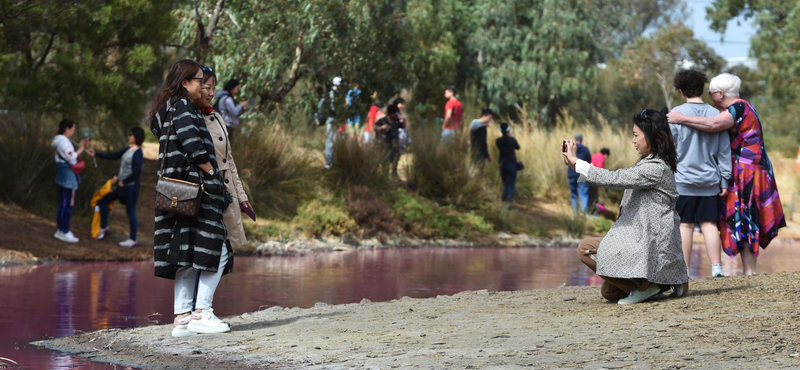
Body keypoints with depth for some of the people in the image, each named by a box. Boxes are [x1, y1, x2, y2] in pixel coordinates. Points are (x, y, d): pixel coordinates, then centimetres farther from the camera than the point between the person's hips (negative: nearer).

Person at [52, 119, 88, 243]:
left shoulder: (61, 140, 16)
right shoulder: (64, 141, -15)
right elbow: (71, 158, -21)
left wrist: (80, 149, 7)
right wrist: (81, 149, -10)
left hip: (63, 176, 11)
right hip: (68, 175, -11)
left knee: (63, 204, 14)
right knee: (68, 204, -7)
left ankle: (60, 230, 19)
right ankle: (64, 232, -4)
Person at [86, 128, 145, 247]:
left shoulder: (138, 153, -18)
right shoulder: (128, 150, 9)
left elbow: (136, 172, -24)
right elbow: (113, 156, 16)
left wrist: (123, 182, -16)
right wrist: (96, 154, 13)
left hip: (131, 186, -9)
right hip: (122, 185, 10)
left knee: (130, 211, 0)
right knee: (103, 201, 13)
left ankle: (133, 239, 12)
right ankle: (104, 228, 30)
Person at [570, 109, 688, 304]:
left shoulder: (656, 168, -17)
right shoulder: (648, 164, 15)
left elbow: (614, 179, -20)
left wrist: (577, 163, -13)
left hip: (651, 245, -10)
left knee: (586, 249, -15)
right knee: (609, 292, 14)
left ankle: (644, 285, -11)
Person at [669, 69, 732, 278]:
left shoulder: (676, 114, -6)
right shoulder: (715, 115, 3)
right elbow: (725, 152, 6)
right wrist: (724, 181, 12)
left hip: (683, 180, -3)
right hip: (710, 181, 3)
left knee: (684, 224, 1)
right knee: (709, 223, 6)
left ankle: (684, 269, 2)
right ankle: (716, 268, 5)